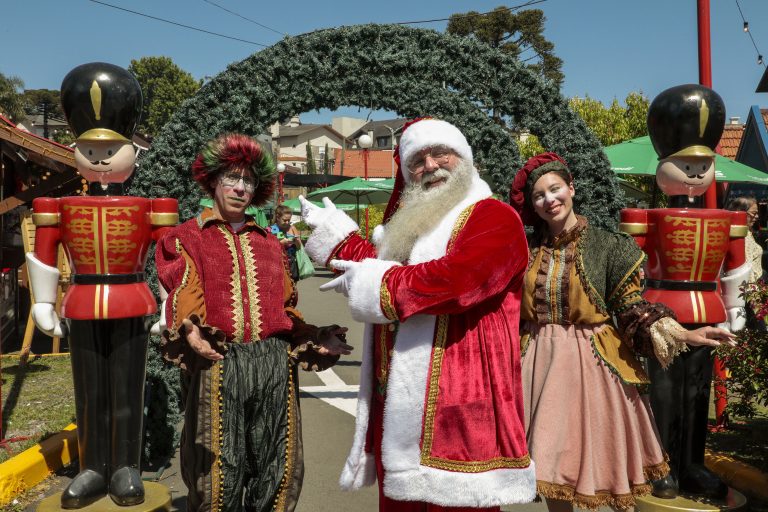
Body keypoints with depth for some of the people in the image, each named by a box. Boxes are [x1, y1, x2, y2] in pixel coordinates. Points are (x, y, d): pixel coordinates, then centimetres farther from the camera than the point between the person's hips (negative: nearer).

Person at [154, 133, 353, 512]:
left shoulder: (270, 243, 21)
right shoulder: (187, 237, 9)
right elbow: (184, 294, -8)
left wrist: (315, 340, 3)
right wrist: (191, 331, -28)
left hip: (273, 362, 4)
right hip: (217, 363, -3)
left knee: (276, 469, 8)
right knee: (220, 471, 2)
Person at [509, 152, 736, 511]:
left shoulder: (607, 246, -2)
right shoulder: (526, 251, 4)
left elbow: (631, 309, -3)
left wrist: (682, 335, -13)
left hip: (590, 362, -2)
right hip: (541, 361, 2)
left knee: (594, 452, 6)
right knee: (549, 457, 8)